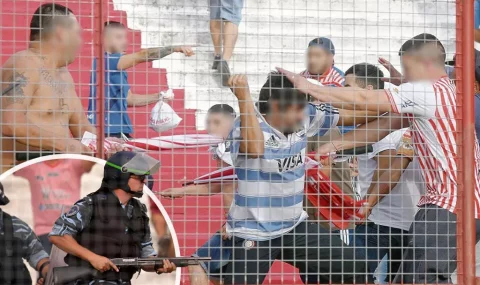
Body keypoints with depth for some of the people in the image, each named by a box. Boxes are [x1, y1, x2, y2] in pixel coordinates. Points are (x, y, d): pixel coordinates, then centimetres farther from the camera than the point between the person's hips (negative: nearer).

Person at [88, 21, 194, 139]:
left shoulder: (119, 69, 17)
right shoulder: (105, 61, -12)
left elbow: (128, 98, 23)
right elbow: (142, 56, -20)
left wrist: (158, 97, 12)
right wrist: (176, 48, -24)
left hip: (119, 131, 10)